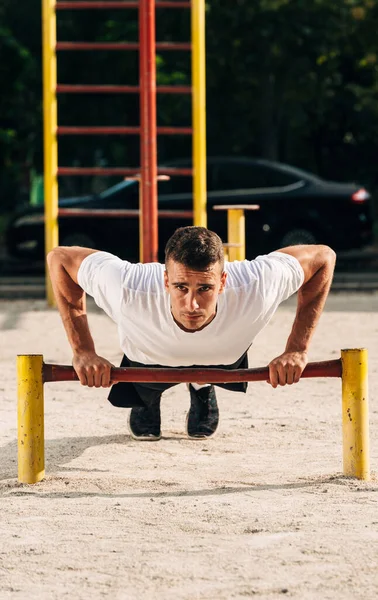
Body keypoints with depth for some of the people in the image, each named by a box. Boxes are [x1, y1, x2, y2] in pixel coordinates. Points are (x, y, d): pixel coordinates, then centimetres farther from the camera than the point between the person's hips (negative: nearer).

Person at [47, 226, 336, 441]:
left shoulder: (255, 289, -48)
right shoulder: (131, 292, -49)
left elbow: (324, 257, -30)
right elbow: (59, 258, -32)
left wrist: (297, 350, -31)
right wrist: (83, 352, -34)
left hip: (223, 358, 1)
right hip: (149, 360, 0)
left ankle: (203, 392, 42)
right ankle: (146, 401, 49)